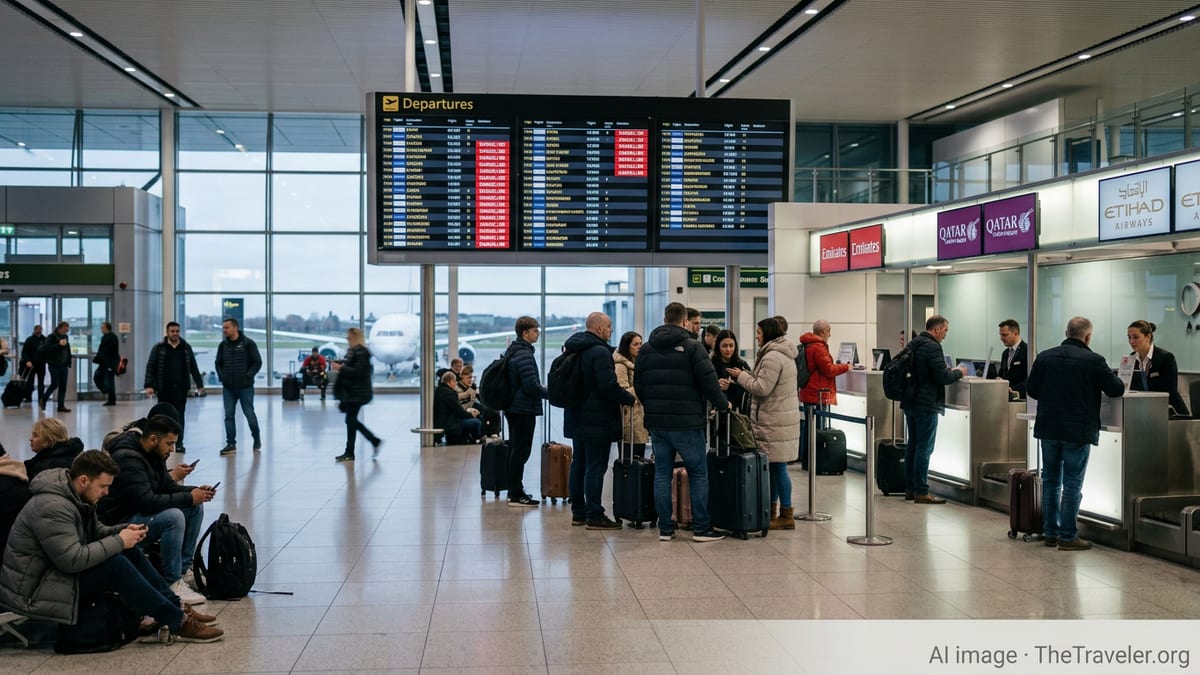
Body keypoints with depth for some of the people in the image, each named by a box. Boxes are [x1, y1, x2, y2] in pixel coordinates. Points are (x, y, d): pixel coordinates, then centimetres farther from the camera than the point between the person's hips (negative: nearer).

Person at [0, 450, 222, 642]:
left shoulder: (76, 497, 5)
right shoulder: (52, 507, -26)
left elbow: (95, 533, 17)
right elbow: (73, 560, -32)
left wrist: (124, 531, -3)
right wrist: (119, 541, -23)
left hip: (58, 571, 10)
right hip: (34, 590, -10)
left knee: (130, 553, 1)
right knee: (116, 565, -26)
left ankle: (177, 608, 2)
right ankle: (178, 624, -21)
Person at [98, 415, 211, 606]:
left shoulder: (154, 454, 6)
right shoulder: (128, 459, -24)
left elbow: (168, 487, 14)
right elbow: (147, 501, -31)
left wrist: (195, 491, -6)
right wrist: (188, 498, -26)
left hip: (139, 513, 10)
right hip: (119, 522, -10)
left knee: (195, 507, 0)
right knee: (173, 517, -31)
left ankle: (184, 569, 5)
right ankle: (172, 582, -21)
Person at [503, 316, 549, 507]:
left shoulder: (512, 351, 13)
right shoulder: (524, 355, -19)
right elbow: (532, 385, -23)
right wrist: (552, 394, -9)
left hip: (513, 408, 10)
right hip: (524, 410, -10)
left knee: (515, 449, 16)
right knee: (521, 451, -5)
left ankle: (514, 491, 23)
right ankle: (516, 495, -2)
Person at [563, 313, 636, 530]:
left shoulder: (572, 350, 12)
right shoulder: (599, 352, -18)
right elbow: (609, 386, -24)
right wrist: (630, 399, -11)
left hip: (577, 419, 9)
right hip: (597, 420, -9)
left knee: (578, 465, 15)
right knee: (595, 468, -5)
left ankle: (578, 512, 21)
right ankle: (594, 516, -3)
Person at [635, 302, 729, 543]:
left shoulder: (646, 349, 8)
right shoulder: (691, 346, -8)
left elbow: (638, 386, 12)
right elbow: (708, 381, -12)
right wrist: (722, 404, 3)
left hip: (657, 422, 5)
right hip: (686, 421, -5)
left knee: (661, 474, 9)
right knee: (698, 474, 4)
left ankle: (665, 528, 9)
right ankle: (701, 528, 3)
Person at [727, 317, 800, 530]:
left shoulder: (772, 357, -17)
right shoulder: (784, 354, 17)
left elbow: (762, 388, -19)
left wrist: (741, 376, -7)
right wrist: (747, 375, 11)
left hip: (775, 421, -11)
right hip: (782, 416, 11)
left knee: (778, 466, -5)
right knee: (774, 466, 14)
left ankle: (786, 515, -1)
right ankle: (772, 511, 21)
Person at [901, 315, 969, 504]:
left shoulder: (913, 344, 13)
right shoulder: (932, 347, -16)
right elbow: (943, 377, -20)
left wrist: (951, 372, 21)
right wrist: (959, 373, -1)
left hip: (910, 403, 9)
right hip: (926, 405, -9)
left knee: (912, 445, 14)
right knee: (924, 448, -5)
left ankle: (909, 488, 18)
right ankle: (921, 492, -3)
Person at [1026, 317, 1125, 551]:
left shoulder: (1045, 357, 1)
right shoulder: (1093, 360, -11)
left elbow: (1030, 389, 5)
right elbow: (1116, 390, -6)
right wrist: (1115, 379, 16)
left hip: (1048, 428, 4)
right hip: (1078, 431, -4)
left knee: (1050, 480, 13)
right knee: (1072, 484, 2)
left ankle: (1050, 533, 18)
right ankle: (1068, 536, 4)